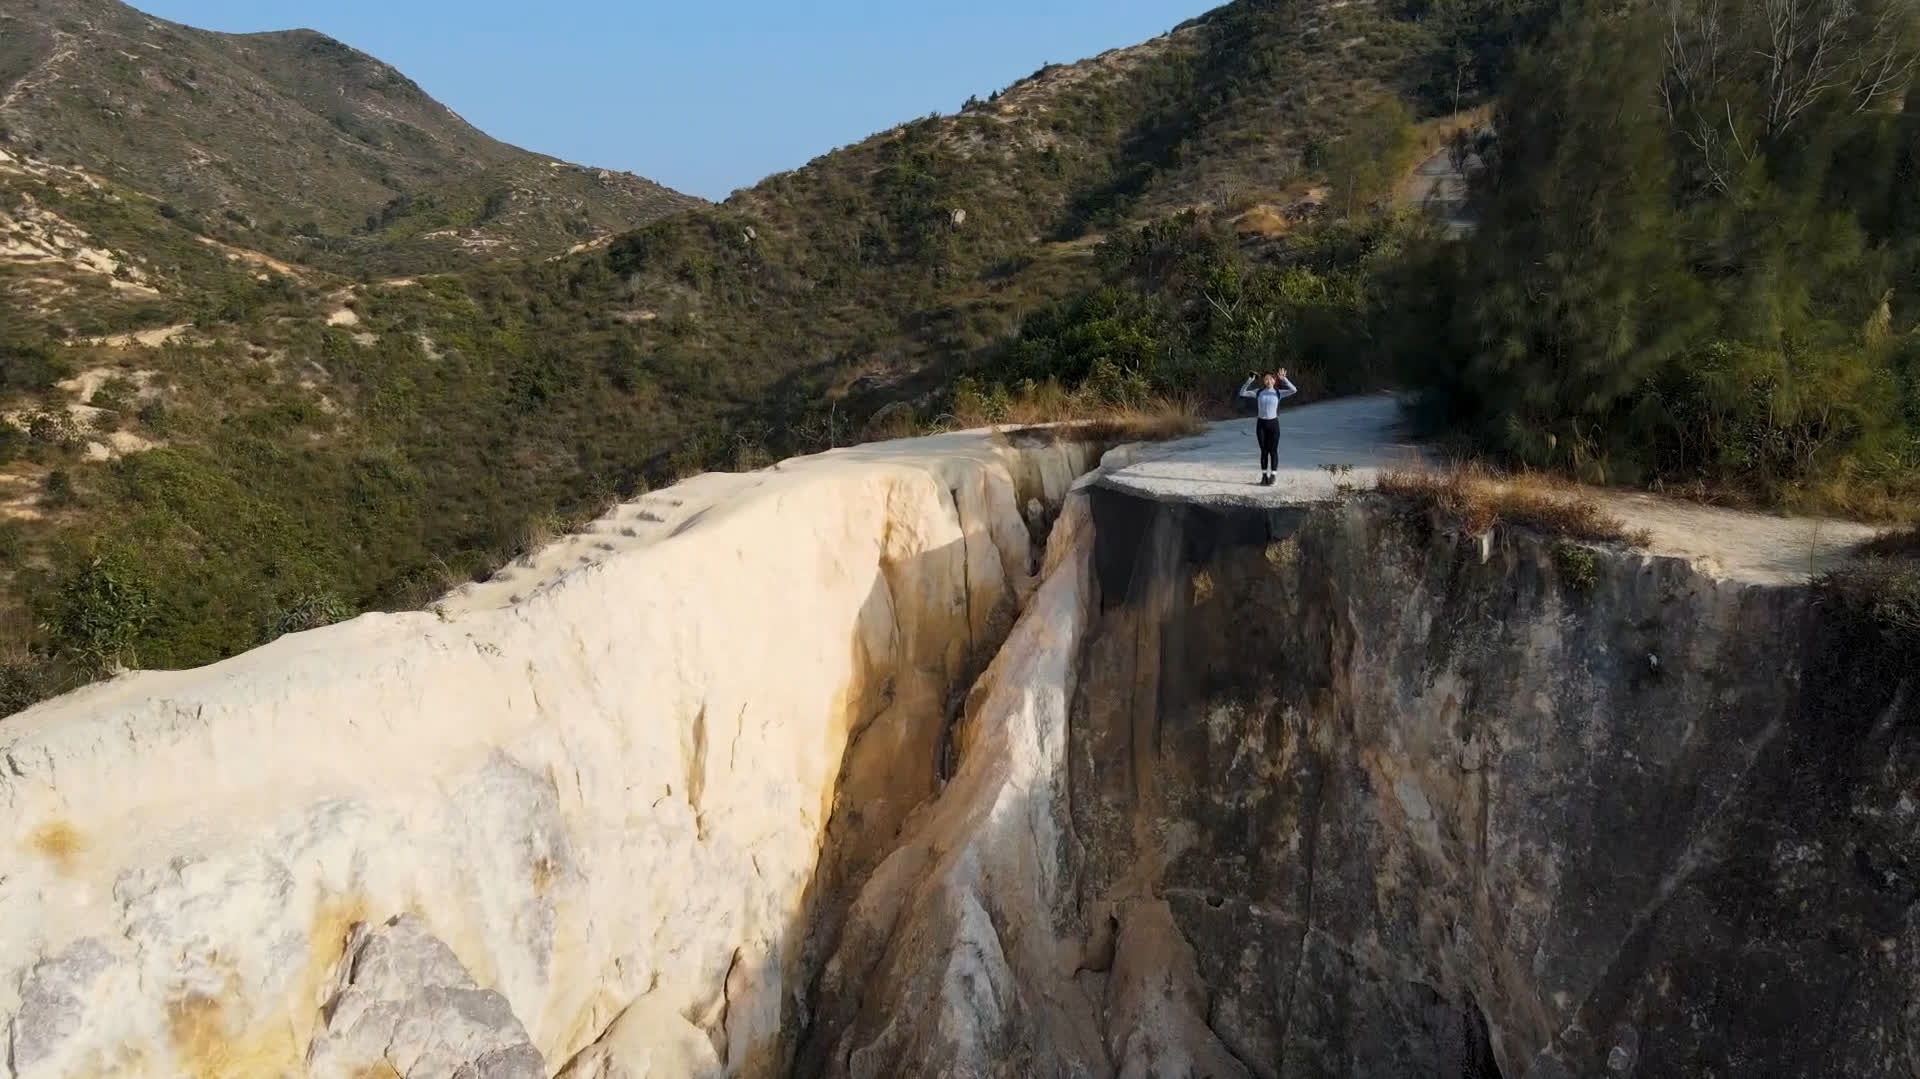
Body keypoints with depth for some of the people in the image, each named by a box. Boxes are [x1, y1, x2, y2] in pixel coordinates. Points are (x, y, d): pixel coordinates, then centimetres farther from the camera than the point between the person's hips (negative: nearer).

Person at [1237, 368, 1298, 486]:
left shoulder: (1278, 393, -1)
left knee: (1273, 450, -2)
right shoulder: (1258, 392, 3)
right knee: (1264, 451, 7)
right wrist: (1249, 381, -15)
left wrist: (1283, 379, -23)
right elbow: (1242, 393, -3)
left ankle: (1272, 477, 4)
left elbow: (1294, 390, -15)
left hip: (1273, 423, -1)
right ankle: (1264, 476, 14)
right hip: (1261, 423, 1)